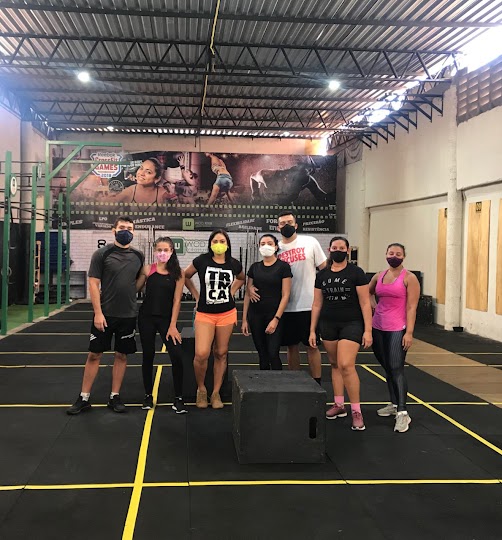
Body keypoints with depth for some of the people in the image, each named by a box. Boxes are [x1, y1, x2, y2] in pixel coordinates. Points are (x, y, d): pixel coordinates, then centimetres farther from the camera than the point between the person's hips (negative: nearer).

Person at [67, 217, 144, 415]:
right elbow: (93, 283, -8)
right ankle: (84, 398, 14)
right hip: (104, 314, -3)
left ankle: (115, 397, 20)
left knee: (121, 355, 9)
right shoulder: (102, 254, -5)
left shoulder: (138, 256, 6)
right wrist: (98, 313, -13)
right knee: (94, 354, 3)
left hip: (128, 315, 3)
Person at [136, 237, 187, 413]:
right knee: (148, 356, 9)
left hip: (166, 319, -1)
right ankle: (148, 395, 25)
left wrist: (172, 326, -8)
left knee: (177, 356, -9)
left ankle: (178, 398, 5)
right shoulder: (148, 269, 0)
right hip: (147, 317, 1)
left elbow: (177, 301, -5)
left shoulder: (178, 273, -3)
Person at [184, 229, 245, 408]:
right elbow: (185, 276, 8)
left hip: (227, 313, 2)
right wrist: (196, 295, 3)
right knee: (201, 354, -14)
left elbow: (241, 278, 22)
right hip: (205, 314, -2)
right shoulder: (201, 260, -8)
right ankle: (201, 389, 11)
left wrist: (232, 291, 8)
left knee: (221, 354, 7)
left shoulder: (234, 264, -1)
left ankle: (216, 393, 20)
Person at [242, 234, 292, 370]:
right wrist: (244, 319, 5)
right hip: (255, 316, 4)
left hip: (274, 316, -4)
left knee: (273, 354, -10)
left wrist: (276, 319, -14)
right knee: (262, 355, 8)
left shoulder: (283, 267, -4)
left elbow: (285, 295, -7)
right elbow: (247, 294, 9)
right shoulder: (254, 267, 8)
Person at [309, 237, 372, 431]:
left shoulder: (356, 272, -4)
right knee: (334, 364, 10)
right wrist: (312, 330, 9)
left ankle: (356, 411, -4)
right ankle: (339, 405, 23)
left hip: (351, 324, -4)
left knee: (346, 365, -15)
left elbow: (365, 303, -6)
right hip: (328, 325, 5)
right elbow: (317, 304, 11)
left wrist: (368, 330, -11)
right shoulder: (322, 275, 7)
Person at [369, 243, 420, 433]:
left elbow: (411, 307, -11)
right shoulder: (379, 276, 9)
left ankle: (402, 412, -12)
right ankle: (394, 404, 27)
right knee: (387, 369, 14)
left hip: (397, 329, -6)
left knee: (396, 369, -13)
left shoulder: (409, 278, -6)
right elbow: (368, 293, 29)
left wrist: (409, 332, -17)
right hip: (378, 328, 6)